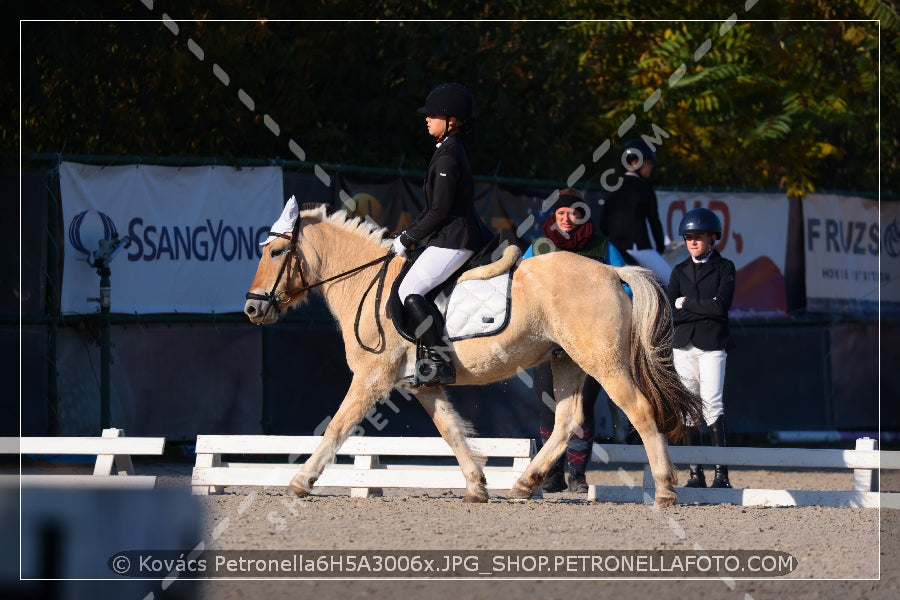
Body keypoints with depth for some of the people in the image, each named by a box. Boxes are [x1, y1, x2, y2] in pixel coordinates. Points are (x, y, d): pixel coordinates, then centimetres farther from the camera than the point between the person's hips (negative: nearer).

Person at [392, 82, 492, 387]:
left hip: (453, 239, -11)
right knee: (412, 288, 15)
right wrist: (409, 233, 16)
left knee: (410, 291, -16)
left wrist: (408, 239, -10)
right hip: (463, 233, 11)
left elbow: (440, 210, -18)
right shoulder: (451, 151, 17)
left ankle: (437, 361, -22)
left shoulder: (447, 158, -16)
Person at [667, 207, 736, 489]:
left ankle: (722, 473, -16)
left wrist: (687, 303, -5)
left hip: (712, 345, -4)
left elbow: (722, 306, -11)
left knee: (712, 405, -13)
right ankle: (696, 473, 6)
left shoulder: (724, 268, 3)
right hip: (684, 345, 4)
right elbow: (670, 313, 2)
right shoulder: (680, 271, 14)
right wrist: (705, 308, -10)